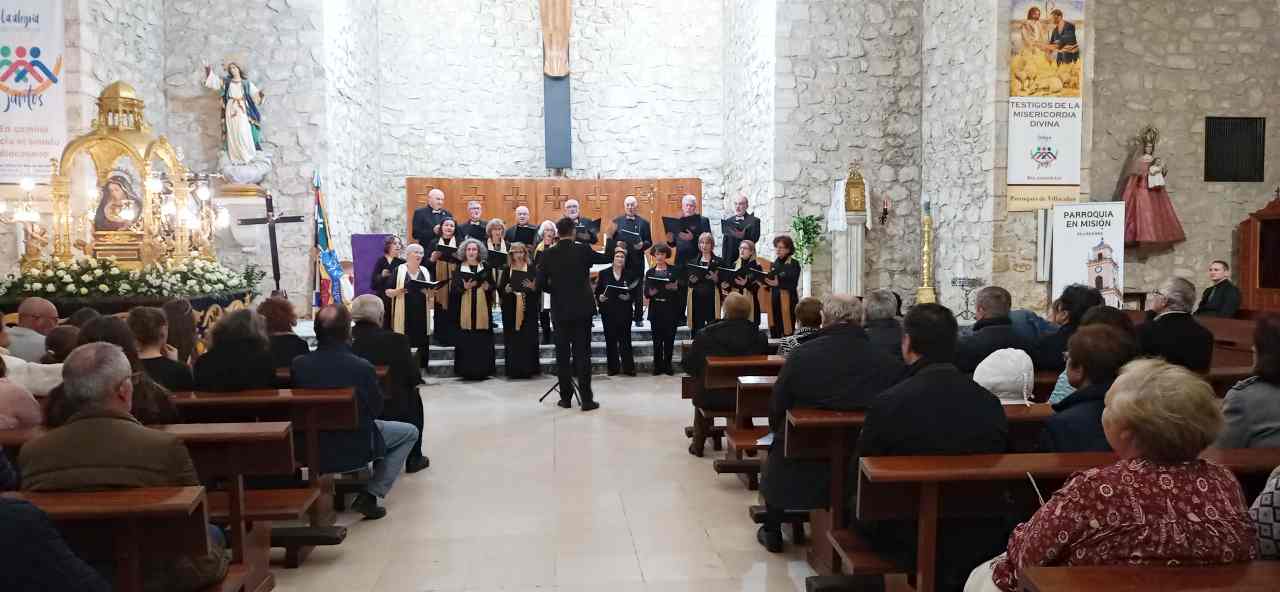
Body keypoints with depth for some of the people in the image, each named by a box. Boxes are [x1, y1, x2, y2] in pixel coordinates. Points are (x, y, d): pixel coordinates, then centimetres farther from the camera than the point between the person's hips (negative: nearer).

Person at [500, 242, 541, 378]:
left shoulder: (531, 270, 4)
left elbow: (539, 289, 3)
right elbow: (500, 289, 8)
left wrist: (533, 287, -17)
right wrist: (505, 290, -13)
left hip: (528, 309, -1)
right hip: (510, 309, 1)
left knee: (528, 338, -2)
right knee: (512, 339, 0)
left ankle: (528, 369, 4)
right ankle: (514, 369, 6)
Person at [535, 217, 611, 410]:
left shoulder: (548, 255, -4)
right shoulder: (583, 250, -7)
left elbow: (541, 284, -5)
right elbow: (607, 258, 6)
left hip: (560, 309, 1)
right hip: (582, 308, -1)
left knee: (563, 354, 9)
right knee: (582, 353, 1)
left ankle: (566, 397, 12)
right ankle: (586, 399, 0)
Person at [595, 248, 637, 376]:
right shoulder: (604, 273, 5)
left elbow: (635, 292, 5)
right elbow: (597, 291, 6)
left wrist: (629, 297, -14)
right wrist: (600, 297, -14)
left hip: (624, 312, 0)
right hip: (608, 311, 0)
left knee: (625, 339, -2)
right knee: (610, 339, 2)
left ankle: (628, 367, 2)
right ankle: (613, 367, 10)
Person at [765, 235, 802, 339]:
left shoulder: (794, 264, -5)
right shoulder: (774, 264, 14)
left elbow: (793, 284, -15)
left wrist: (778, 283, -29)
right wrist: (765, 280, -4)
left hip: (788, 301, -6)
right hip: (774, 301, 6)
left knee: (787, 331, -7)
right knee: (774, 332, 7)